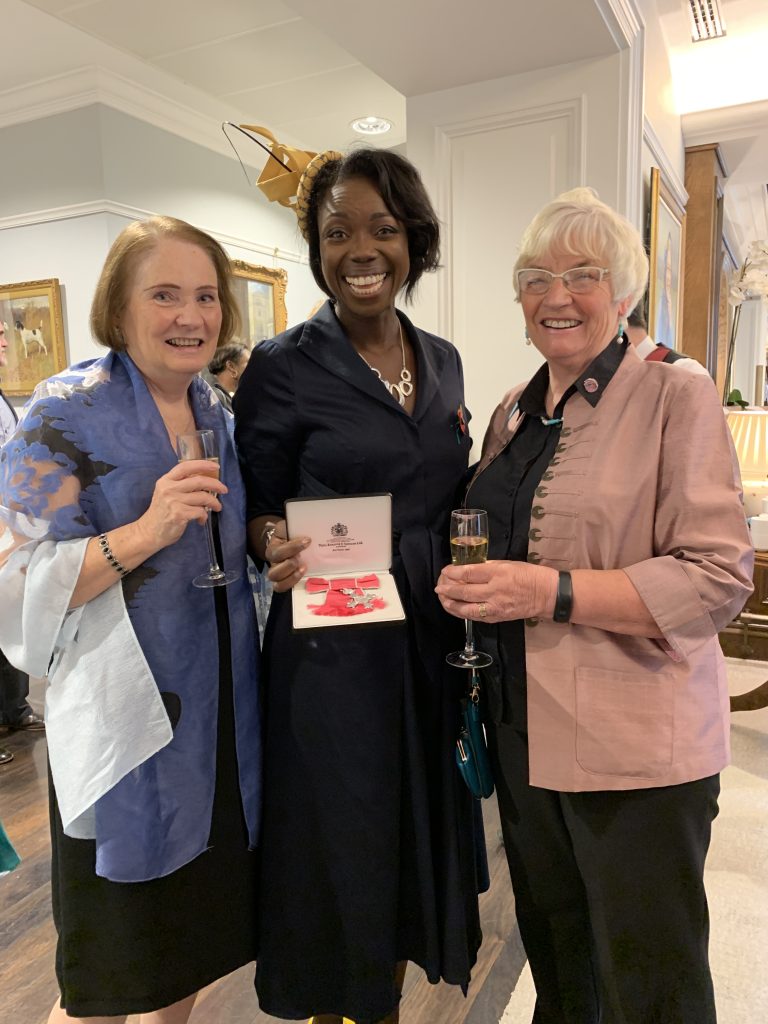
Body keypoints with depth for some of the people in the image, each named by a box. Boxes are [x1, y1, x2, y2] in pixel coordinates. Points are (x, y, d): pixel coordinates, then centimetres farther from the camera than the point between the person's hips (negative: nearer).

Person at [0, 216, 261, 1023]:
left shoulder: (215, 410, 7)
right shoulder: (66, 411, -13)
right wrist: (144, 531, -29)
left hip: (219, 710, 6)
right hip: (122, 721, -6)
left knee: (196, 939, 23)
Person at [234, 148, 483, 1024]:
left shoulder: (442, 360, 7)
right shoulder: (283, 367, -9)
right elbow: (257, 509, -5)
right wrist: (278, 548, -25)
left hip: (431, 641, 6)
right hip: (334, 650, -5)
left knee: (420, 826, 19)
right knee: (339, 838, 9)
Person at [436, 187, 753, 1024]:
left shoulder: (676, 398, -9)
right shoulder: (514, 414, 11)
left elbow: (718, 577, -16)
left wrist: (554, 592, -25)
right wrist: (470, 583, 0)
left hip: (637, 746, -5)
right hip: (524, 730, 6)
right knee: (553, 949, 23)